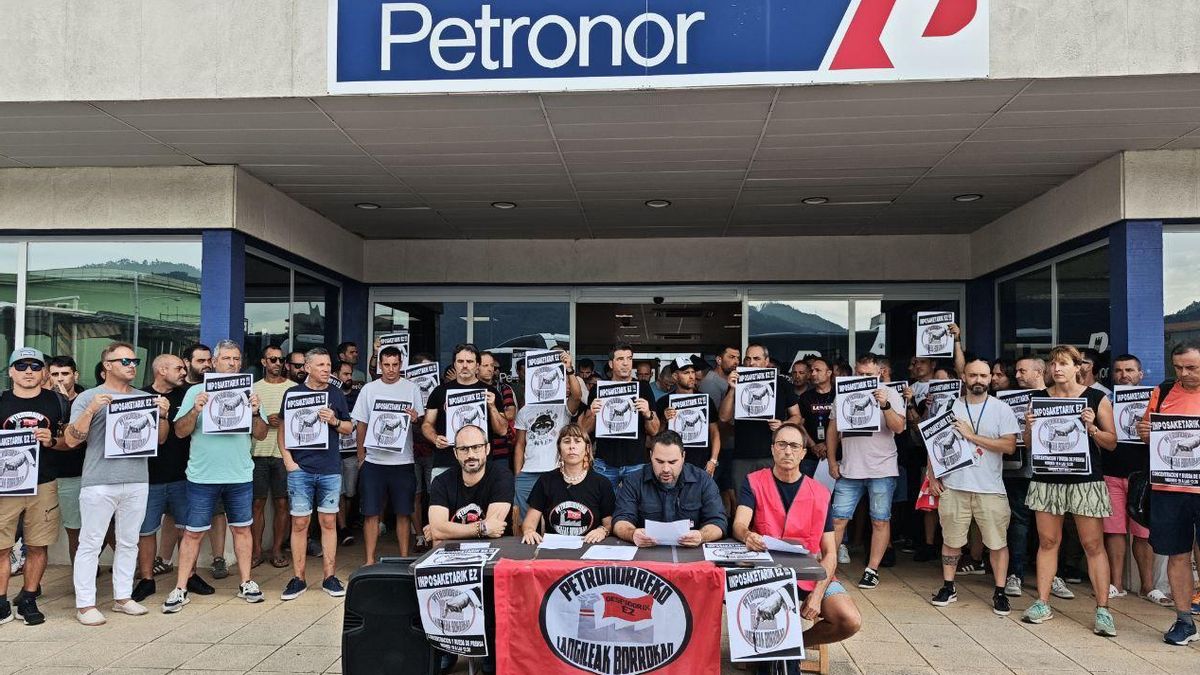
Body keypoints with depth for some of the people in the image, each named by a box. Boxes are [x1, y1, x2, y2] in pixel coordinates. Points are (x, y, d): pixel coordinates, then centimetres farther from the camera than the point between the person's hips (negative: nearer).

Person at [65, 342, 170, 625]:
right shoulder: (88, 398, 1)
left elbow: (160, 439, 13)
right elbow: (71, 440, -6)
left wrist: (162, 415, -5)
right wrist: (91, 410, -18)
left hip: (137, 482, 4)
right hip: (99, 482, -4)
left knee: (128, 542, 11)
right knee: (90, 544, 1)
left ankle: (122, 597, 21)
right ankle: (85, 604, 9)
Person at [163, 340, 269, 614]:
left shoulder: (248, 393, 6)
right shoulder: (196, 392, 2)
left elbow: (261, 435, 5)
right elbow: (180, 431, -3)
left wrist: (255, 413, -13)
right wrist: (195, 411, -19)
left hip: (240, 476, 2)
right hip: (202, 476, -2)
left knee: (242, 528, 10)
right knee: (193, 533, 3)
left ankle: (246, 583, 21)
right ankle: (180, 589, 12)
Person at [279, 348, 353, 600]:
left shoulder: (336, 395, 8)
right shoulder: (293, 393, 4)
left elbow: (350, 428, 11)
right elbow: (282, 429, 6)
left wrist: (334, 421, -9)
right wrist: (288, 460, -4)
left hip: (330, 469, 1)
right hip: (300, 468, -1)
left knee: (329, 522, 5)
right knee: (299, 523, 2)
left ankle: (329, 577, 13)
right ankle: (298, 579, 12)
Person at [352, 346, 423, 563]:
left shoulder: (411, 388, 4)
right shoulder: (369, 389, 6)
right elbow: (361, 425, 9)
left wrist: (415, 419, -20)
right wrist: (361, 458, 4)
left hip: (403, 461, 0)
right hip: (374, 461, 1)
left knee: (403, 513, 5)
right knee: (371, 513, 2)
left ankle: (404, 559, 16)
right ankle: (370, 560, 11)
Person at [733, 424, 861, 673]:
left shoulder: (820, 494, 5)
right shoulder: (754, 483, 0)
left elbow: (829, 552, 4)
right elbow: (739, 525, -15)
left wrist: (817, 594, -12)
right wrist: (748, 536, -41)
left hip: (811, 576, 2)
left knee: (850, 622, -22)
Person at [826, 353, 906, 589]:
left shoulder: (890, 394, 0)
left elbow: (899, 427, -10)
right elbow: (833, 429, 12)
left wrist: (885, 406, -25)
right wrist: (832, 461, 7)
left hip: (882, 470, -2)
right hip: (849, 470, 2)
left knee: (880, 521, 3)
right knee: (837, 519, 0)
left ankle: (872, 570, 13)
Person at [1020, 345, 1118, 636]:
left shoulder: (1097, 399, 0)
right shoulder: (1040, 398, 6)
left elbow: (1112, 443, 2)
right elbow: (1029, 444, 11)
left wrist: (1092, 428, -16)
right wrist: (1030, 427, -10)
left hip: (1086, 480, -2)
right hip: (1047, 479, 2)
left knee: (1093, 544, -2)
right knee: (1047, 541, 7)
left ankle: (1103, 610, 5)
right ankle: (1042, 603, 14)